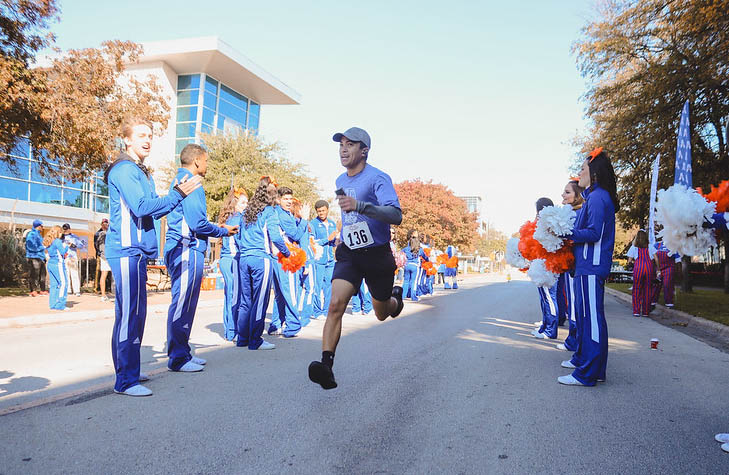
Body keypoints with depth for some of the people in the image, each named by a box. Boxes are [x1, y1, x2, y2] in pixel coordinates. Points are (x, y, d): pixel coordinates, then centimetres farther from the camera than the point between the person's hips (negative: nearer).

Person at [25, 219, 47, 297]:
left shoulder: (38, 234, 19)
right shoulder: (31, 234, -10)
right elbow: (31, 246, -19)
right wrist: (43, 247, -12)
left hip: (41, 257, 9)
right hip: (34, 257, -9)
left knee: (42, 275, 10)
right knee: (34, 275, -8)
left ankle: (42, 290, 16)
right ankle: (33, 291, -3)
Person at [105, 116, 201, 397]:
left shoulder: (141, 173, 22)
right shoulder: (125, 170, -8)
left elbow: (152, 212, 20)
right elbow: (142, 207, -19)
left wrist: (176, 195, 7)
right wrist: (178, 194, -16)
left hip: (136, 251, 10)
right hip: (127, 250, -10)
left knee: (133, 313, 14)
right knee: (129, 314, -10)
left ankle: (127, 372, 24)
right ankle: (126, 381, -5)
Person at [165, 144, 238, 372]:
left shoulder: (178, 181, 21)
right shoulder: (190, 183, -11)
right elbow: (198, 223, -17)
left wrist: (215, 227, 21)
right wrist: (223, 231, -2)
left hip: (179, 249, 11)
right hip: (187, 250, -11)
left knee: (184, 303, 15)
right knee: (183, 304, -6)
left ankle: (181, 353, 23)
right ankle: (178, 359, 0)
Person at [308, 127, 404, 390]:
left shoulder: (378, 178, -15)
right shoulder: (341, 181, 8)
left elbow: (396, 215, -30)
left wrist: (360, 206, -42)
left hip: (377, 255, -4)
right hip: (348, 254, 4)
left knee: (381, 314, 13)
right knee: (335, 304, -18)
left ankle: (396, 297, 49)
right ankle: (326, 365, -20)